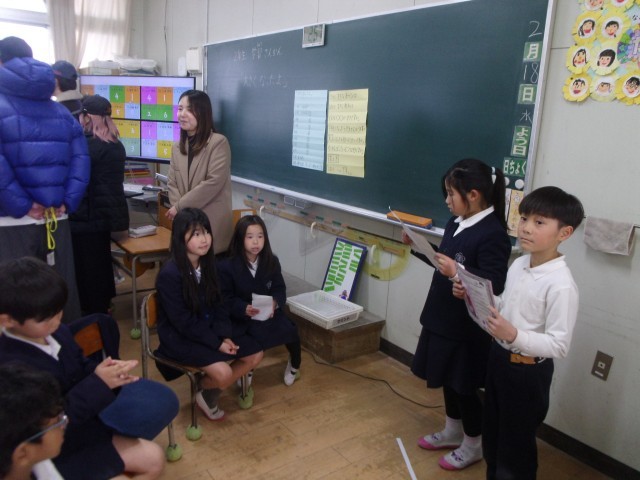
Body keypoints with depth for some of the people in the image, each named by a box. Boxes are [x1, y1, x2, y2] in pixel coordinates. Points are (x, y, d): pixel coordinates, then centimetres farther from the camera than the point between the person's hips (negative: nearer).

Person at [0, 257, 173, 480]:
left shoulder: (56, 332, -6)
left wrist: (106, 372, -13)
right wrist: (98, 383, -30)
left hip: (88, 409, 8)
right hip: (57, 448, -8)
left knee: (161, 401, 10)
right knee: (152, 458, -11)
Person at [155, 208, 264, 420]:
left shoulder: (207, 263, -1)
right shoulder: (169, 274, -23)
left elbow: (218, 305, 5)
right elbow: (183, 322, -21)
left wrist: (224, 336, -10)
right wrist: (216, 343, -20)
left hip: (209, 329, 8)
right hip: (179, 337, -7)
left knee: (255, 354, -1)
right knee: (222, 372, -26)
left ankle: (213, 391, 16)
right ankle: (205, 394, 10)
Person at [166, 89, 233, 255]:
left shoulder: (218, 142, -8)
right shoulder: (177, 147, 13)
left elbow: (213, 182, -16)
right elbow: (172, 184, 10)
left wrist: (180, 206, -12)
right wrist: (180, 212, -8)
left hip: (213, 223, -5)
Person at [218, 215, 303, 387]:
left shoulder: (271, 261, 1)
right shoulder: (227, 266, -9)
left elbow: (279, 289, 1)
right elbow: (226, 299, -10)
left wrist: (275, 303, -22)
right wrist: (244, 308, -28)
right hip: (242, 315, -3)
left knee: (290, 330, -18)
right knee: (257, 335, -30)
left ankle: (294, 365, 15)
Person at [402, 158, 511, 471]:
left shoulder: (493, 234, -23)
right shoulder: (456, 223, 3)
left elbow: (494, 286, -25)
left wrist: (457, 273, -35)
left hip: (468, 327, -8)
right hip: (443, 317, 8)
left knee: (464, 386, 10)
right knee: (448, 380, 22)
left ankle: (473, 445, 33)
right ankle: (453, 432, 44)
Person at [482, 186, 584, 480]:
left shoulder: (561, 285, -25)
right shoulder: (518, 265, -1)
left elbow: (559, 345, -24)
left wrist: (514, 335, -37)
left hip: (528, 371, -8)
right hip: (499, 357, 8)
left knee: (516, 445, 14)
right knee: (492, 435, 25)